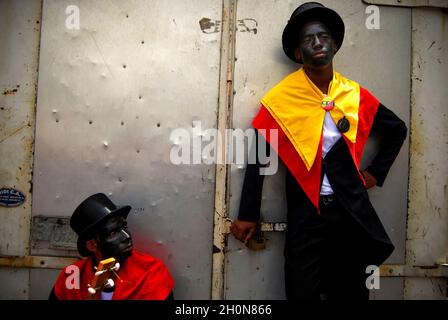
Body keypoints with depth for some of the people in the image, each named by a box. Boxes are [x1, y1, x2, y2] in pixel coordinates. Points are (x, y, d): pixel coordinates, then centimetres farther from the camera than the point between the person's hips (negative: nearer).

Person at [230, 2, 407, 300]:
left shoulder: (355, 95, 1)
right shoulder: (281, 98, -7)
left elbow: (398, 130, 18)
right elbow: (257, 157, -4)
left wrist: (376, 172, 9)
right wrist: (248, 215, -3)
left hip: (351, 209, 3)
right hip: (305, 213, -3)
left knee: (352, 290, 16)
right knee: (303, 291, 5)